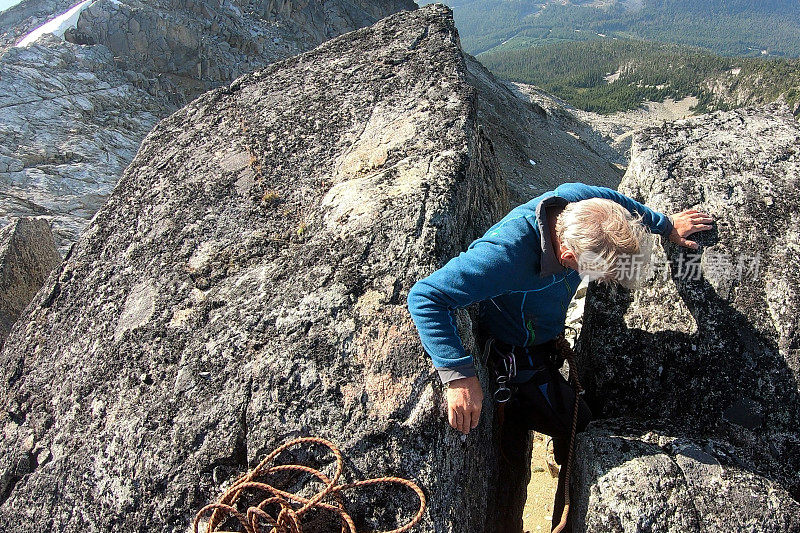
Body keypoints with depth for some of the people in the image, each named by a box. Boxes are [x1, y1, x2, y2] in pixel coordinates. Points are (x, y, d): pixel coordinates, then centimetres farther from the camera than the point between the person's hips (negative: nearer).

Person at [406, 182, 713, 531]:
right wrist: (459, 376, -51)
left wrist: (668, 226, 11)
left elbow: (618, 200, -3)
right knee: (578, 430, 5)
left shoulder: (577, 200, -27)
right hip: (521, 356, -6)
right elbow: (425, 297, -44)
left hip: (549, 337, 7)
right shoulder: (505, 254, -46)